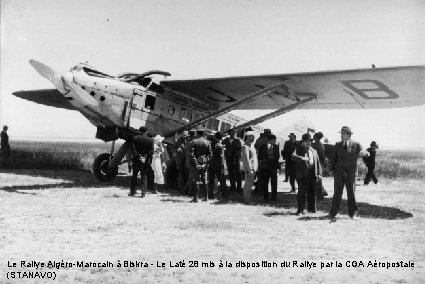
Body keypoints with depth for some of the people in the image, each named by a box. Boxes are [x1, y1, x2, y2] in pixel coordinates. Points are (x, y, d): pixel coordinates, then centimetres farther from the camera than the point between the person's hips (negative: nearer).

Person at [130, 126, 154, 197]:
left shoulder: (135, 138, -1)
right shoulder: (150, 140, -1)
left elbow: (133, 149, -8)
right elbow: (151, 151, -7)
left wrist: (138, 156, -10)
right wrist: (145, 158, -6)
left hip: (136, 160, 0)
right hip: (145, 161, 0)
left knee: (134, 176, 12)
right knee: (144, 176, 5)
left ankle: (132, 192, 15)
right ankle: (143, 193, -2)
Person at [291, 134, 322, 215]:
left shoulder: (314, 151, 19)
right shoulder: (298, 150, 4)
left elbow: (318, 162, 16)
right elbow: (293, 156, -15)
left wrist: (319, 173, 5)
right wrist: (302, 158, -32)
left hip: (312, 174, 4)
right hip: (302, 175, -4)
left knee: (312, 193, 9)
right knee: (302, 193, -3)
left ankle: (312, 209, 21)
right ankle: (300, 210, 3)